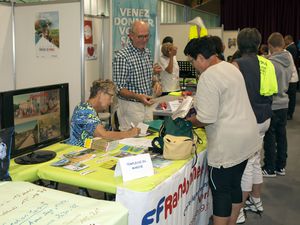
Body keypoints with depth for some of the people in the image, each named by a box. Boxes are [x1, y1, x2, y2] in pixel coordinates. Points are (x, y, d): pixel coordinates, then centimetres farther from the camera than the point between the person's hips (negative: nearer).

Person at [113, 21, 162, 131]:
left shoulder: (147, 52, 7)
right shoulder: (122, 57, -17)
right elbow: (118, 88, -17)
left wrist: (156, 82, -2)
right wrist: (137, 96, -31)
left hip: (147, 105, 7)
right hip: (131, 106, -7)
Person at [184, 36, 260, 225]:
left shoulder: (208, 77, -19)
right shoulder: (231, 67, 11)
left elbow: (206, 119, -22)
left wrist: (188, 121, -3)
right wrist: (199, 108, 19)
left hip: (228, 144, -9)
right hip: (247, 138, 9)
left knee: (220, 190, 3)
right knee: (235, 184, 19)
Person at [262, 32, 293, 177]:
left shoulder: (270, 63, -21)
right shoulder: (289, 61, 3)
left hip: (271, 106, -7)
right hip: (284, 104, 7)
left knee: (269, 138, 3)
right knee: (281, 135, 14)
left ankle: (269, 169, 13)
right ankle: (281, 166, 25)